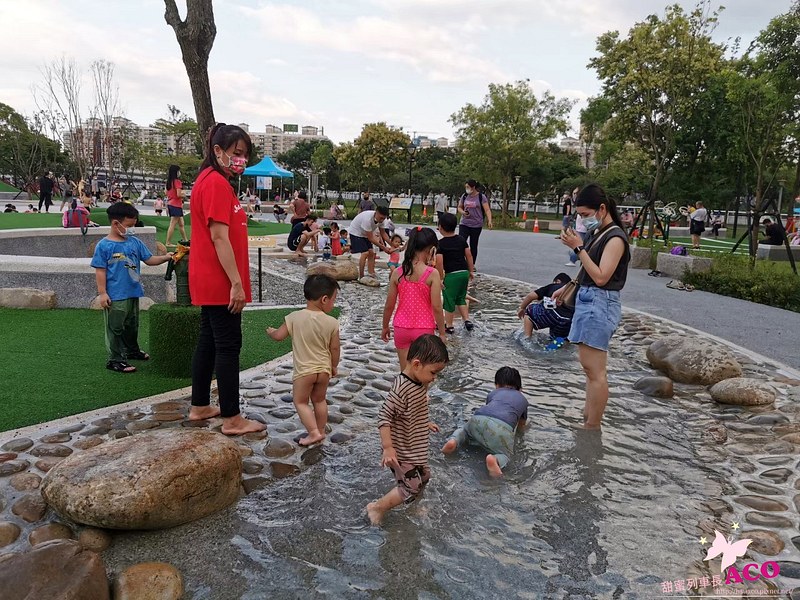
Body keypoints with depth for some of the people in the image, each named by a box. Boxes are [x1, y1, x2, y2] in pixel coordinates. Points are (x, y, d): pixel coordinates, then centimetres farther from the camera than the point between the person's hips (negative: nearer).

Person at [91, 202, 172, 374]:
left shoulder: (135, 242, 5)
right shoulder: (104, 246, -9)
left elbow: (149, 259, 8)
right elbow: (100, 271, -8)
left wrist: (165, 257, -9)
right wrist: (102, 293, -11)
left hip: (133, 293, 6)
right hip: (115, 296, -6)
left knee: (132, 325, 21)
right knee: (115, 328, 1)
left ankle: (132, 350, 39)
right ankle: (115, 359, 10)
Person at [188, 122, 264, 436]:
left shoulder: (212, 181, 17)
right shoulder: (217, 183, -15)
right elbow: (219, 237, -21)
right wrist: (237, 283, -21)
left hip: (210, 282, 10)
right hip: (221, 283, -10)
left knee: (208, 342, 15)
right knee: (228, 346, -4)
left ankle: (200, 406, 26)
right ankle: (232, 418, 4)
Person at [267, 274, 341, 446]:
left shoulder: (294, 317, -13)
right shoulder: (331, 322, -11)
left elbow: (279, 336, -6)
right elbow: (335, 348, -3)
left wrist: (270, 331, 18)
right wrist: (334, 366, 14)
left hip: (304, 370, -2)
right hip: (324, 369, 2)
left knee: (300, 401, 12)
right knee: (319, 400, 21)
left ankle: (314, 432, 2)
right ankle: (321, 431, 29)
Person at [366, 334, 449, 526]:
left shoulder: (419, 383, -2)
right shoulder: (401, 390, -31)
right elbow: (384, 417, -29)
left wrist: (426, 423, 23)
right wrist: (388, 448, -29)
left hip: (414, 447, 9)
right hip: (402, 452, -9)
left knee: (423, 476, 23)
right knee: (412, 488, 0)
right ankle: (376, 507, 16)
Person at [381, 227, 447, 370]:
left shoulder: (398, 273, -5)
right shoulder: (432, 274, -14)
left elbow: (389, 305, 0)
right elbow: (437, 308, -14)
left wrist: (385, 327, 15)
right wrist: (442, 333, -2)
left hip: (401, 328, 3)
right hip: (424, 329, -3)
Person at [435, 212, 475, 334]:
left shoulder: (440, 244, -10)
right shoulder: (461, 239, 5)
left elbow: (439, 262, -16)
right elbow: (469, 256, 6)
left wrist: (440, 278, -9)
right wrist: (471, 271, 15)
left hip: (451, 275, -5)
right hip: (464, 273, 6)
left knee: (449, 300, 8)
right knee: (461, 298, 22)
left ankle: (449, 326, 17)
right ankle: (467, 320, 14)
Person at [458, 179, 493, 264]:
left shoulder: (481, 197, -5)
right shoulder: (464, 196, 6)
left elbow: (487, 210, -10)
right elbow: (459, 207, 18)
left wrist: (489, 221, -26)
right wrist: (463, 212, -5)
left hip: (476, 225, -2)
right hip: (464, 224, 2)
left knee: (473, 245, 7)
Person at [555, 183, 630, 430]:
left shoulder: (615, 238, -13)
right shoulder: (598, 233, 13)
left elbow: (601, 277, -20)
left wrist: (578, 248, -21)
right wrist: (566, 288, 23)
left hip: (599, 304, -10)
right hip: (588, 301, 10)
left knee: (595, 371, -6)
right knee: (589, 367, 16)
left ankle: (592, 429, 2)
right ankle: (587, 420, 27)